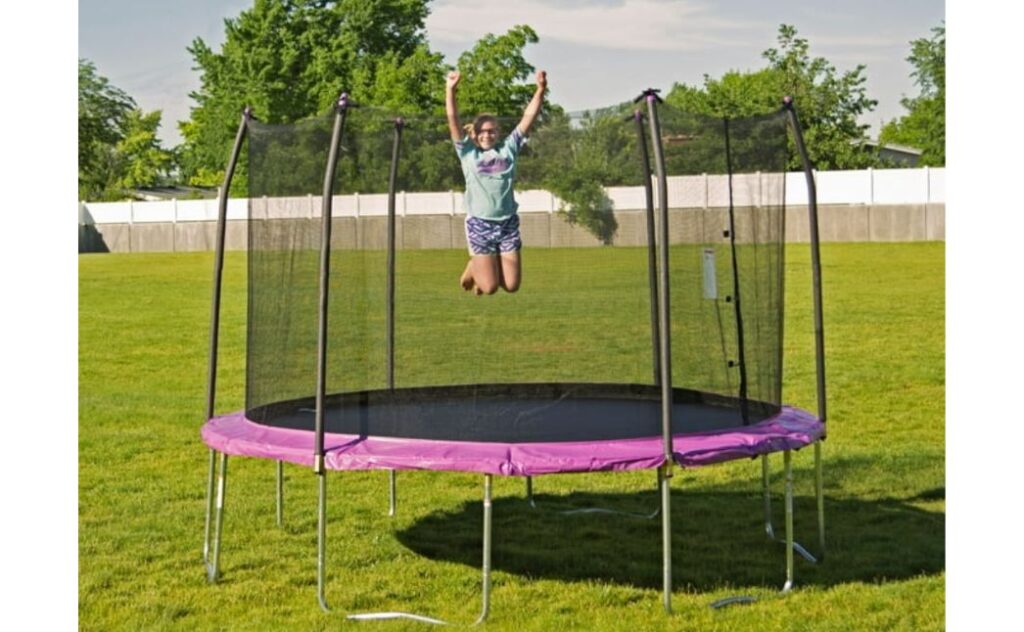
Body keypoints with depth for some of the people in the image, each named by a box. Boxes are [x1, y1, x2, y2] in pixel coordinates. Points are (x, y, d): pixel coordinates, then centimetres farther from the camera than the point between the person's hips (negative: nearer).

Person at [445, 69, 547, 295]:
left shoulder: (508, 149, 7)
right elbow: (453, 120, -6)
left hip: (508, 223, 3)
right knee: (489, 288, -3)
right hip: (480, 224, -2)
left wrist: (540, 89, -6)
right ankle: (474, 267, 32)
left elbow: (529, 117, 2)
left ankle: (489, 267, 35)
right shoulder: (468, 152, 3)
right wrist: (450, 90, -17)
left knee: (511, 285, 2)